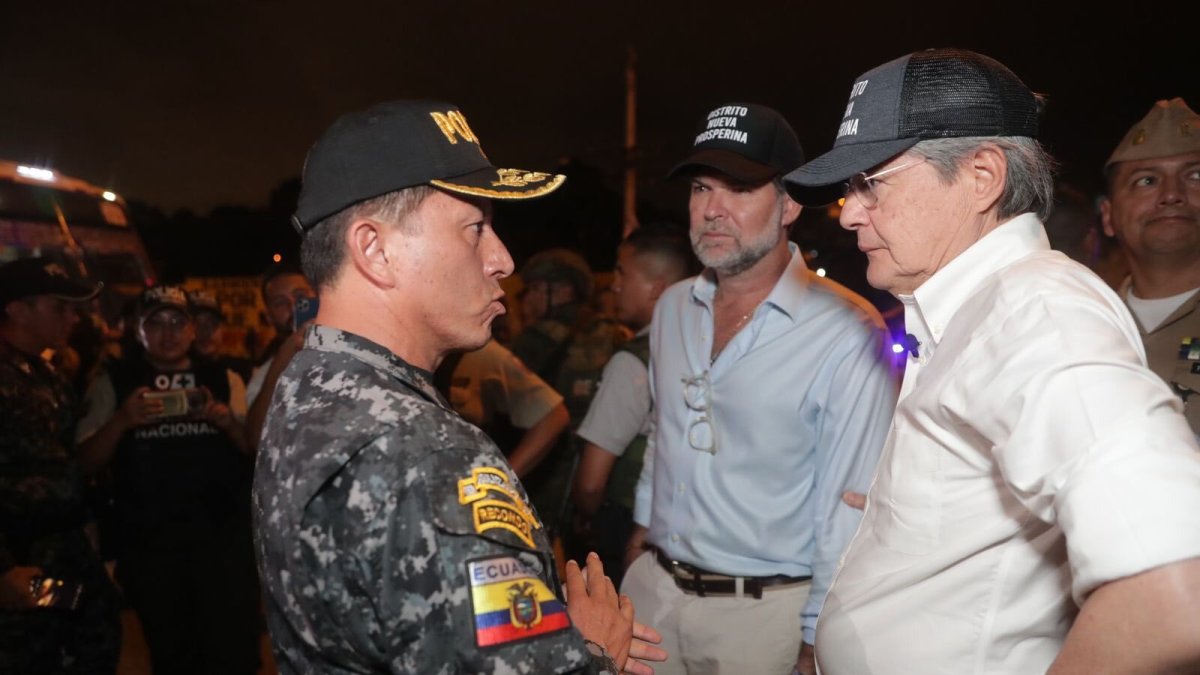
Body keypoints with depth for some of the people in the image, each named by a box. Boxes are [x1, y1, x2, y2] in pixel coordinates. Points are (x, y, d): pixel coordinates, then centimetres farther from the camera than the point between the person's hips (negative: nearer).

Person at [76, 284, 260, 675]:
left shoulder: (224, 380, 6)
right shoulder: (114, 383, 5)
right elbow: (88, 461, 1)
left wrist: (229, 423, -16)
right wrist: (120, 421, -17)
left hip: (223, 533, 0)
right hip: (148, 540, 1)